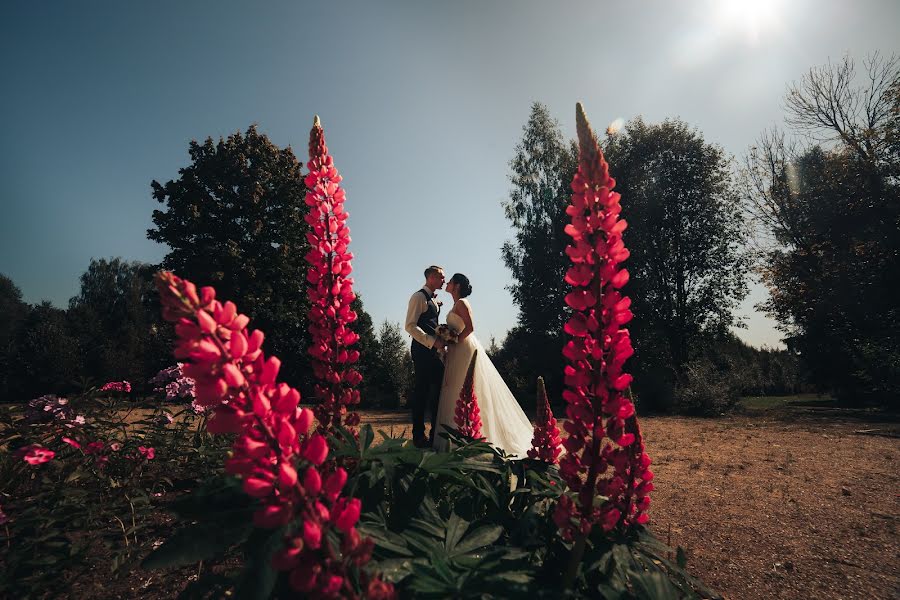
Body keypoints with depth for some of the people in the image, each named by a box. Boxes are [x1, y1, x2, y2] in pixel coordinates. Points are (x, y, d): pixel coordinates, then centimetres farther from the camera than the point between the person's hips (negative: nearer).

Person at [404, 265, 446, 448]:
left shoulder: (433, 300, 20)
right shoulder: (419, 296, -8)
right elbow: (410, 326, -17)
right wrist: (433, 341, -21)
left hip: (434, 350, 9)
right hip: (422, 349, -9)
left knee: (438, 390, 10)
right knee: (422, 392, -4)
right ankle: (419, 436, 6)